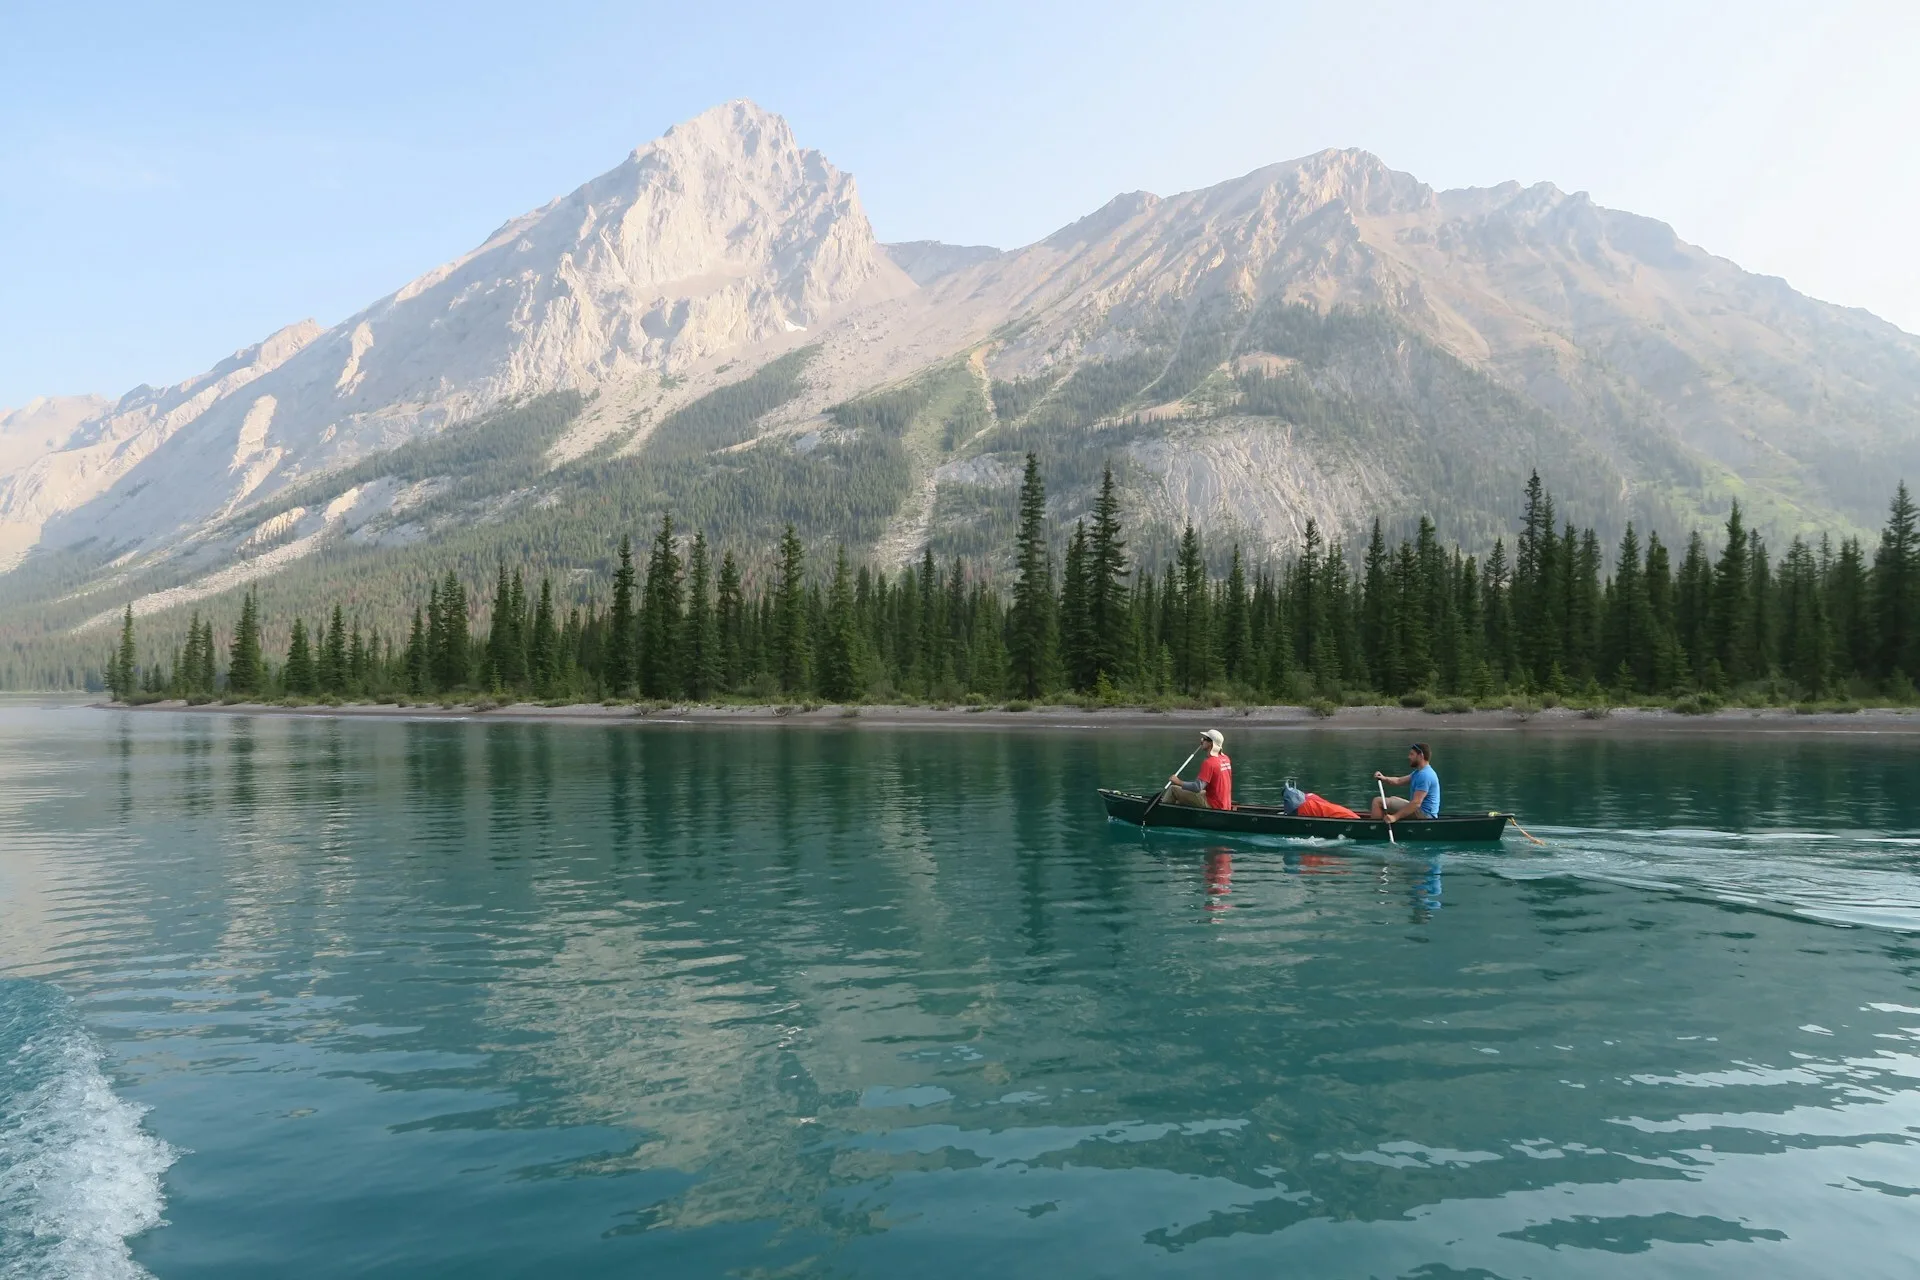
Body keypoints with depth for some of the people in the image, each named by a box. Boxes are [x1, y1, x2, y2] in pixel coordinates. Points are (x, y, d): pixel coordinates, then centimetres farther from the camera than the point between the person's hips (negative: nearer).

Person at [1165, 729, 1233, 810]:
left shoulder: (1209, 762, -21)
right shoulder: (1225, 759, 5)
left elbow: (1198, 787, -26)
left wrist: (1179, 782, -15)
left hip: (1212, 805, -9)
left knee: (1173, 789, -3)